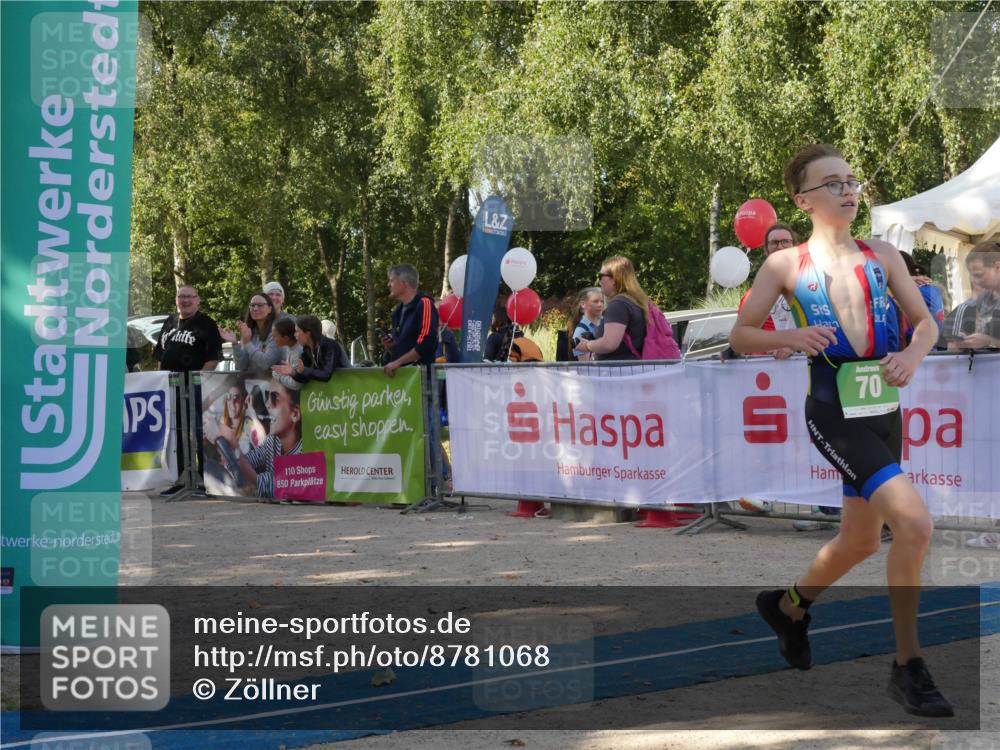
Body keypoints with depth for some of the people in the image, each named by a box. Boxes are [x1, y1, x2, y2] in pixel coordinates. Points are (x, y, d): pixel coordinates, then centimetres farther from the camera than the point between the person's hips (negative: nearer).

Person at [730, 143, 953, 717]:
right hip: (835, 415, -6)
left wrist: (913, 354, -10)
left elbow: (926, 322, 12)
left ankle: (790, 605, 48)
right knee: (916, 523, -22)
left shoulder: (883, 256, 7)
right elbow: (740, 336, 2)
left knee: (863, 540, 19)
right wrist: (790, 338, -17)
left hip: (885, 410, 6)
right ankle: (909, 666, -9)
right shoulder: (786, 265, -2)